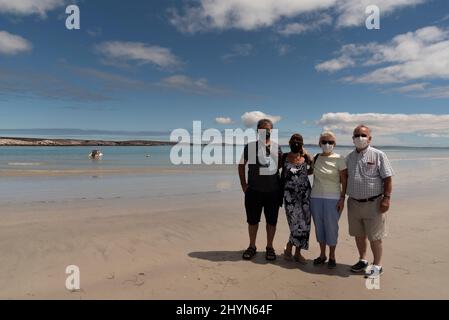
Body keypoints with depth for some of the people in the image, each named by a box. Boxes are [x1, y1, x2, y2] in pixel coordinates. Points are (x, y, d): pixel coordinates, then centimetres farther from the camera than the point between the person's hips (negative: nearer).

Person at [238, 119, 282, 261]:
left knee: (272, 221, 9)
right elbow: (241, 165, 7)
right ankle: (252, 246, 26)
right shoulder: (250, 146, 0)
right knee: (252, 220, 9)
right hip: (253, 190, -1)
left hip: (273, 191, 1)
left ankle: (269, 247, 25)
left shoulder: (277, 147, 4)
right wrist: (243, 184, 0)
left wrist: (281, 185, 4)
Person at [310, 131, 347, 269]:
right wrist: (313, 194, 12)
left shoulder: (339, 159, -7)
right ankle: (322, 255, 24)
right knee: (319, 226, 10)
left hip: (333, 198, -4)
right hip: (316, 197, 4)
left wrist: (342, 198, -11)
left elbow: (344, 180, -6)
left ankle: (332, 257, 19)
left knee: (331, 227, 3)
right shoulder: (316, 158, 6)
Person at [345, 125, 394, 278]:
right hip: (354, 203, 5)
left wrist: (386, 198, -14)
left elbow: (387, 178, -7)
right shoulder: (350, 157, 9)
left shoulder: (378, 155, -5)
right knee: (358, 234, 16)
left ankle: (377, 265, 20)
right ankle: (363, 261, 33)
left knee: (374, 236, 4)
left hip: (373, 203, -5)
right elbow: (344, 177, 16)